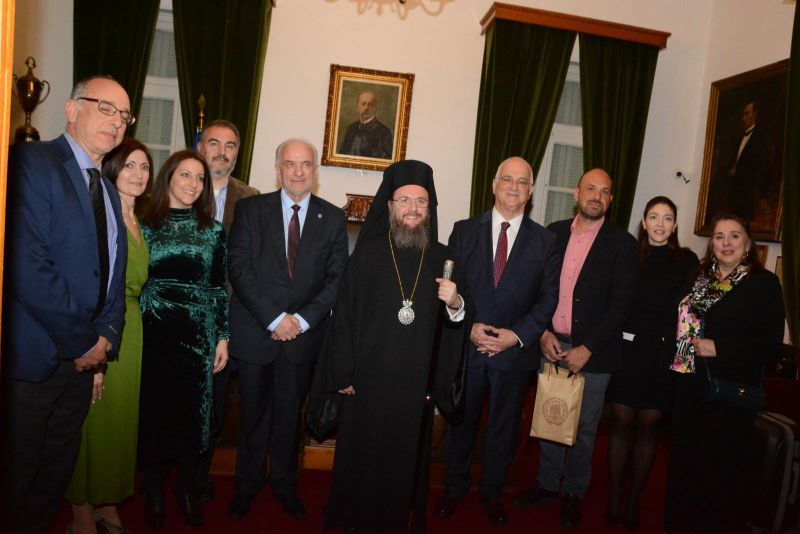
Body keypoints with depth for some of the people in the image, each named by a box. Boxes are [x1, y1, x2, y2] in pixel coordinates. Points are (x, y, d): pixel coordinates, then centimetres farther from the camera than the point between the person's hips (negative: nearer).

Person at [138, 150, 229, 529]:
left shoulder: (213, 231, 6)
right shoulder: (146, 225, 3)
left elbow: (220, 288, 5)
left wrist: (222, 337, 2)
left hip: (198, 335, 1)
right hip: (153, 334, -1)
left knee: (193, 412, 6)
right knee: (154, 410, 6)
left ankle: (186, 490, 27)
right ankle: (154, 494, 27)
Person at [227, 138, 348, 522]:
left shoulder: (333, 218, 3)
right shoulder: (250, 209, 0)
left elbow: (337, 278, 0)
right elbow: (239, 268, -8)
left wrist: (303, 319, -12)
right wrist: (274, 318, -15)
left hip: (304, 334, 1)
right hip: (256, 330, 0)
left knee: (289, 414, 14)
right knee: (254, 414, 13)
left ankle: (284, 484, 35)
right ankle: (247, 484, 34)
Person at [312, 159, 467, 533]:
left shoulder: (442, 258, 3)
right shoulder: (367, 254, -3)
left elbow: (453, 324, 6)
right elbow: (344, 315, -5)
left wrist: (455, 304, -16)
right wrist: (343, 373, -9)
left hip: (415, 383, 2)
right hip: (367, 380, -1)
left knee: (405, 459, 13)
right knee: (362, 457, 11)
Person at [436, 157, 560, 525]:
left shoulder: (545, 242, 3)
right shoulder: (464, 231, 2)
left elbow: (548, 298, -1)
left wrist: (516, 335, -12)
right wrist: (469, 327, -13)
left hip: (516, 350, 0)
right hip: (466, 346, 0)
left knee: (504, 426, 15)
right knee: (461, 421, 14)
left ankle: (492, 492, 36)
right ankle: (455, 488, 35)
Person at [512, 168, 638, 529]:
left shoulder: (622, 244, -5)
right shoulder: (553, 233, 5)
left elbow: (620, 305, -9)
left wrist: (586, 349, -14)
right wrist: (543, 333, -5)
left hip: (593, 352, -2)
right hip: (551, 345, 3)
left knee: (583, 428, 10)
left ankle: (574, 493, 31)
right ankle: (547, 484, 34)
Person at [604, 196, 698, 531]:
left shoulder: (687, 261, 3)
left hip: (664, 354, 1)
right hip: (627, 349, 0)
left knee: (648, 427, 9)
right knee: (621, 422, 5)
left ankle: (634, 499, 23)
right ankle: (614, 497, 19)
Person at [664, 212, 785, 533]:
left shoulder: (764, 283, -5)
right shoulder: (699, 278, 9)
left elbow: (772, 341, -11)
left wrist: (719, 348, -18)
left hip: (731, 390, -4)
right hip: (690, 385, 5)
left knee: (723, 465, 9)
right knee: (684, 459, 13)